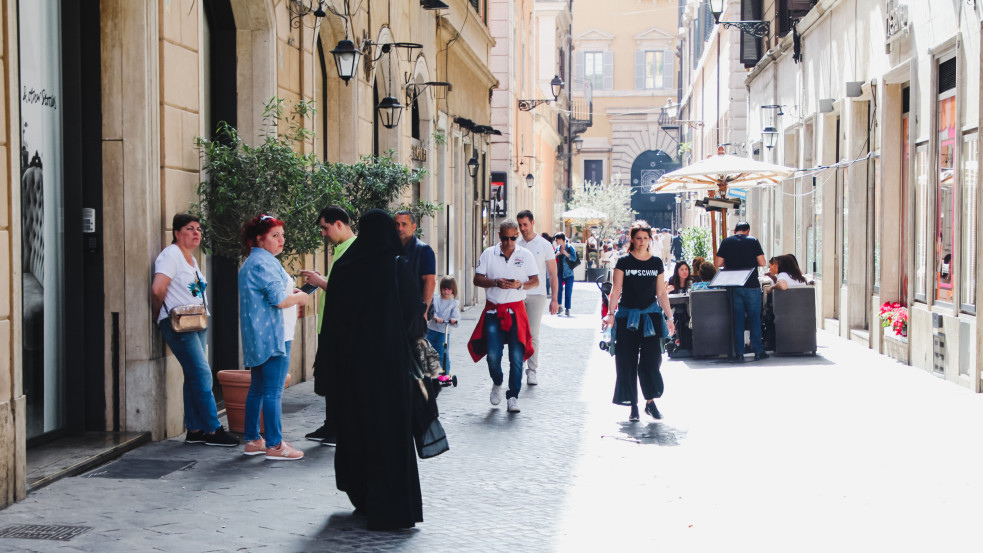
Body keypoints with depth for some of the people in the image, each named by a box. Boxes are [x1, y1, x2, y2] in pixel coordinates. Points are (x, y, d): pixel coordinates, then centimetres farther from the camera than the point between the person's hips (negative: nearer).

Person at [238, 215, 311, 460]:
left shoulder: (250, 262, 19)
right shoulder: (264, 263, -14)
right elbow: (280, 300, -20)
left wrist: (289, 292, 16)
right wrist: (299, 297, -1)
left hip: (257, 338, 11)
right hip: (272, 336, -11)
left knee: (257, 389, 14)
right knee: (273, 391, -8)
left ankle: (252, 440, 20)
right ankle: (275, 444, -5)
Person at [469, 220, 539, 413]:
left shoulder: (526, 255, 6)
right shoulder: (488, 254, 5)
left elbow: (535, 281, 7)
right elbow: (477, 279, 4)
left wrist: (520, 285, -13)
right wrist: (495, 282, -14)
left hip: (516, 310, 0)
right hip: (493, 310, 0)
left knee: (516, 355, -6)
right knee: (493, 354, -7)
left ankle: (513, 396, 4)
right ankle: (497, 384, 24)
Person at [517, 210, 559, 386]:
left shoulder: (544, 245, 3)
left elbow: (552, 274, 4)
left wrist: (554, 299, -2)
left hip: (536, 294, -2)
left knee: (533, 334, -2)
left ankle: (532, 370, 5)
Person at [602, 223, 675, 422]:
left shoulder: (657, 263, 8)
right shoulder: (624, 262, 0)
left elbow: (661, 293, 12)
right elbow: (616, 289, -4)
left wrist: (668, 317, 9)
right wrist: (610, 313, -15)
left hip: (650, 315, 1)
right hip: (627, 316, -1)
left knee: (651, 359, -7)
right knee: (627, 362, -1)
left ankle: (650, 401, 6)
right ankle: (633, 405, 7)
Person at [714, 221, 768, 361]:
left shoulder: (726, 242, 2)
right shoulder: (753, 241, -1)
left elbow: (717, 263, -1)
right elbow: (762, 263, -4)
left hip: (734, 287, 1)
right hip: (752, 286, -1)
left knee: (737, 320, 5)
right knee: (754, 318, 6)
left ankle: (739, 353, 4)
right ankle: (758, 351, 8)